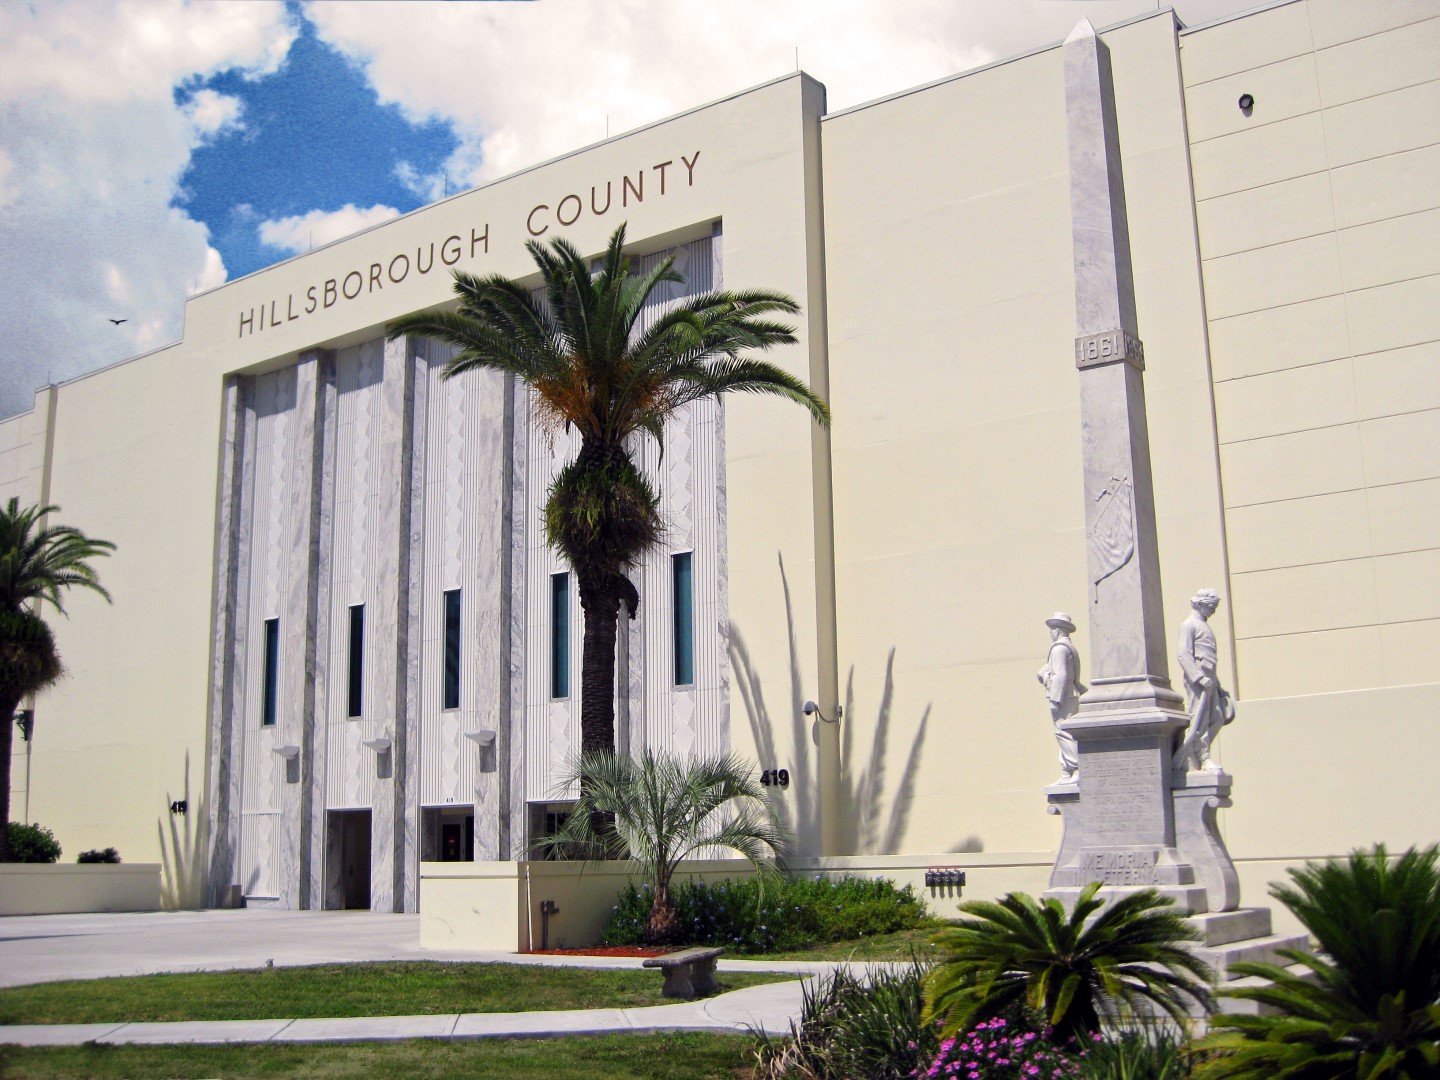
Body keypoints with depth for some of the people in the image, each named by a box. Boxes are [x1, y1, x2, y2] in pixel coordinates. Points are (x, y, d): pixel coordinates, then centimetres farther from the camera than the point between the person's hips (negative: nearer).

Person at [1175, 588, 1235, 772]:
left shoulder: (1206, 626, 24)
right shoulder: (1189, 625, -3)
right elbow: (1184, 655, -14)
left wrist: (1217, 684, 22)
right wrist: (1200, 677, -23)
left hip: (1209, 681, 9)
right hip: (1196, 681, -9)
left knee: (1217, 719, 4)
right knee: (1200, 720, -8)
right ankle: (1204, 760, -6)